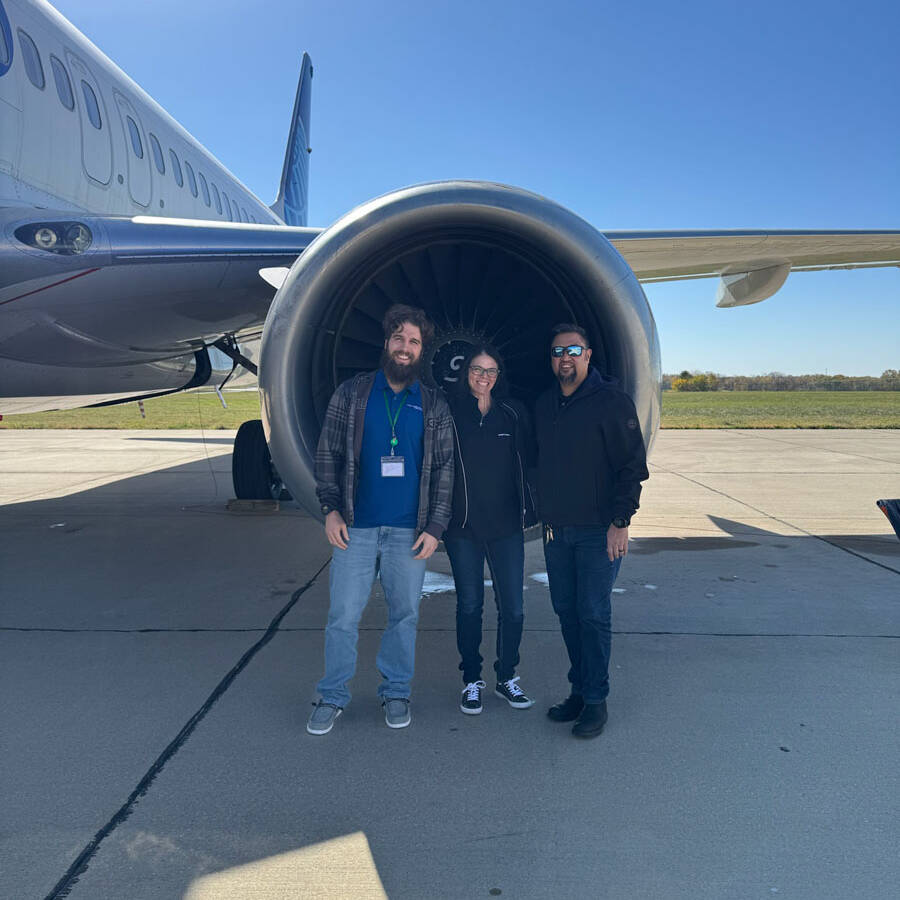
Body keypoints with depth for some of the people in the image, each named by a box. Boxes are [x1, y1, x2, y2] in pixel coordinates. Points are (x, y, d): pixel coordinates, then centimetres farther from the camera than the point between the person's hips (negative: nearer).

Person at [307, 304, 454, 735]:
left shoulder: (434, 405, 6)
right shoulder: (351, 392, 5)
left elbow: (444, 469, 6)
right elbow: (327, 453, 5)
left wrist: (434, 526, -1)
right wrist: (330, 508, -5)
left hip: (409, 529, 1)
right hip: (355, 525, -1)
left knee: (404, 614, 9)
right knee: (343, 615, 3)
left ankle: (396, 692, 26)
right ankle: (332, 696, 19)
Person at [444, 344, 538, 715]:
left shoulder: (513, 413, 5)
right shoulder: (450, 413, -2)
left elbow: (528, 462, 9)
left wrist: (527, 509, 3)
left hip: (506, 525, 2)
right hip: (463, 527, -1)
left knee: (512, 608, 5)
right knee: (469, 606, 9)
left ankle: (507, 678, 25)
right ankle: (472, 681, 26)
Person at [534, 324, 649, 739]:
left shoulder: (611, 401, -8)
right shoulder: (544, 405, 11)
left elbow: (633, 466, -10)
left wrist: (620, 521, -15)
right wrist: (545, 514, 14)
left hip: (598, 530, -6)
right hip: (556, 530, 6)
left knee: (593, 614, -3)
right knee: (567, 611, 11)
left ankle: (596, 700, 11)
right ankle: (580, 689, 25)